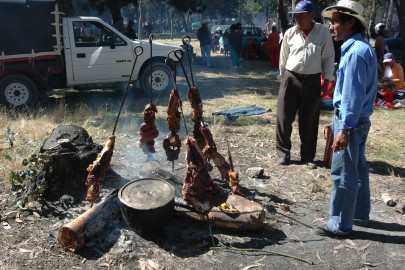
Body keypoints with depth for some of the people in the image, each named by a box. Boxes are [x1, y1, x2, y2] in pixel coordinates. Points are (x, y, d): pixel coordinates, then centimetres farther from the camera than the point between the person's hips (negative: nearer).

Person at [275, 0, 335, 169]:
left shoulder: (324, 32, -4)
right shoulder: (290, 33, 0)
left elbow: (328, 58, 1)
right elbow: (283, 57, 9)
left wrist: (326, 81, -2)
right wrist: (282, 77, 10)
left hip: (312, 81, -1)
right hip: (291, 79, 1)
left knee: (309, 121, 6)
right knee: (284, 118, 1)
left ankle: (307, 156, 19)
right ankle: (283, 153, 15)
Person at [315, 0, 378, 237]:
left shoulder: (355, 52, -20)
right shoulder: (363, 48, 12)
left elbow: (354, 94, -23)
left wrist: (345, 128, -23)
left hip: (351, 120, -10)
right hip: (360, 119, 10)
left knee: (343, 173, -2)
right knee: (358, 169, 19)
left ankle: (340, 225, 9)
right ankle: (360, 214, 33)